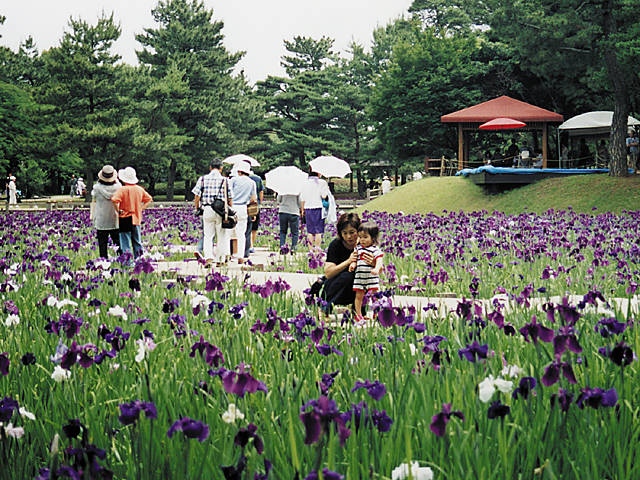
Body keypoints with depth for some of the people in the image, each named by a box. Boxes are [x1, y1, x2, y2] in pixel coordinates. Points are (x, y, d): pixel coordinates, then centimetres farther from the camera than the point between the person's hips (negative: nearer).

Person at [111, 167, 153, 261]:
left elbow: (115, 200, -29)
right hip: (136, 219, 5)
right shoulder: (139, 189, 5)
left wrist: (118, 211, -15)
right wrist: (141, 209, 11)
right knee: (137, 243, 15)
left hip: (125, 219, -5)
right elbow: (149, 199, 15)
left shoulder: (122, 189, -14)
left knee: (126, 244, -2)